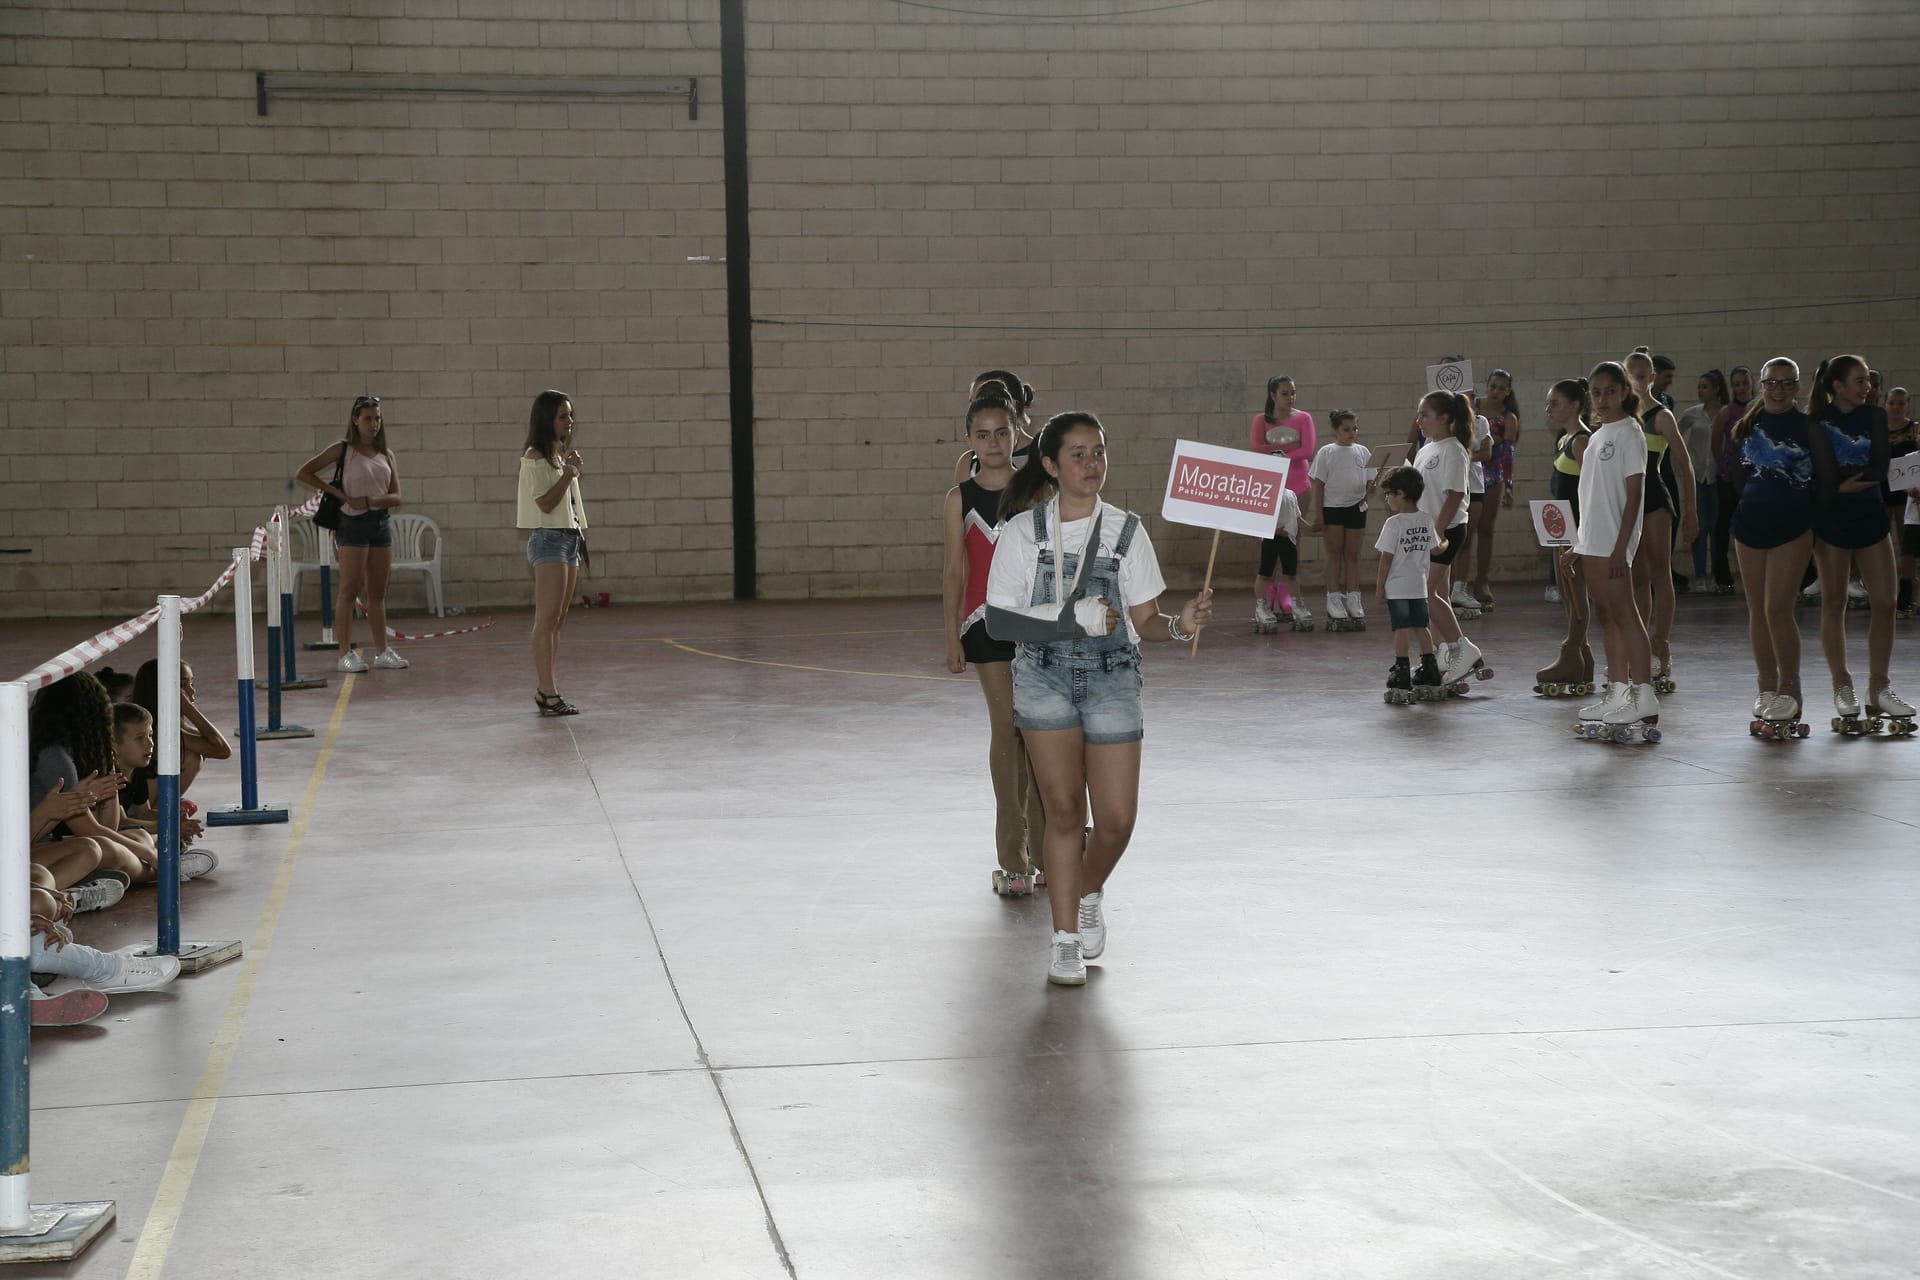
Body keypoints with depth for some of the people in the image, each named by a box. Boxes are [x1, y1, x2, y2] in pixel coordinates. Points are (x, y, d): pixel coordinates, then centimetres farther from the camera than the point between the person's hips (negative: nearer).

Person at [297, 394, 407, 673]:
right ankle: (346, 653, -4)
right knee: (350, 590, -5)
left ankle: (382, 651, 13)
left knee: (378, 592, 9)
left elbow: (396, 496, 4)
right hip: (354, 523, -5)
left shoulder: (386, 455, 10)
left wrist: (371, 500, -15)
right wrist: (340, 494, -11)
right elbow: (304, 473, -5)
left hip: (382, 522, 5)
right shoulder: (343, 450, -2)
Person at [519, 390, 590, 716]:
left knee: (556, 621, 8)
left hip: (570, 538, 9)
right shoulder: (535, 457, -8)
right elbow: (546, 503, -16)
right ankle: (547, 693, -15)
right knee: (547, 618, -12)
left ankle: (545, 690, 10)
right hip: (549, 539, -9)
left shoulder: (563, 454, 18)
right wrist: (569, 472, -18)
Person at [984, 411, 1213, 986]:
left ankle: (1089, 891, 31)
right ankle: (1065, 938, 13)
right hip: (1043, 679, -1)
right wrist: (1074, 619, -17)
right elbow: (999, 621, -6)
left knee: (1116, 819, -2)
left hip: (1112, 680, 1)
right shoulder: (1023, 531, -3)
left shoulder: (1125, 531, 1)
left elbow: (1143, 621, 2)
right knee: (1064, 809, -1)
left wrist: (1181, 624, -20)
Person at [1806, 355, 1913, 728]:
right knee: (1833, 602, 2)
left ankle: (1879, 687, 7)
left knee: (1884, 603, -1)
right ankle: (1842, 686, 11)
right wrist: (1843, 484, -18)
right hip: (1830, 520, -3)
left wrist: (1839, 481, -16)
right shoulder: (1816, 421, -4)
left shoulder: (1874, 416, 3)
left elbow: (1879, 468, -10)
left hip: (1870, 518, 3)